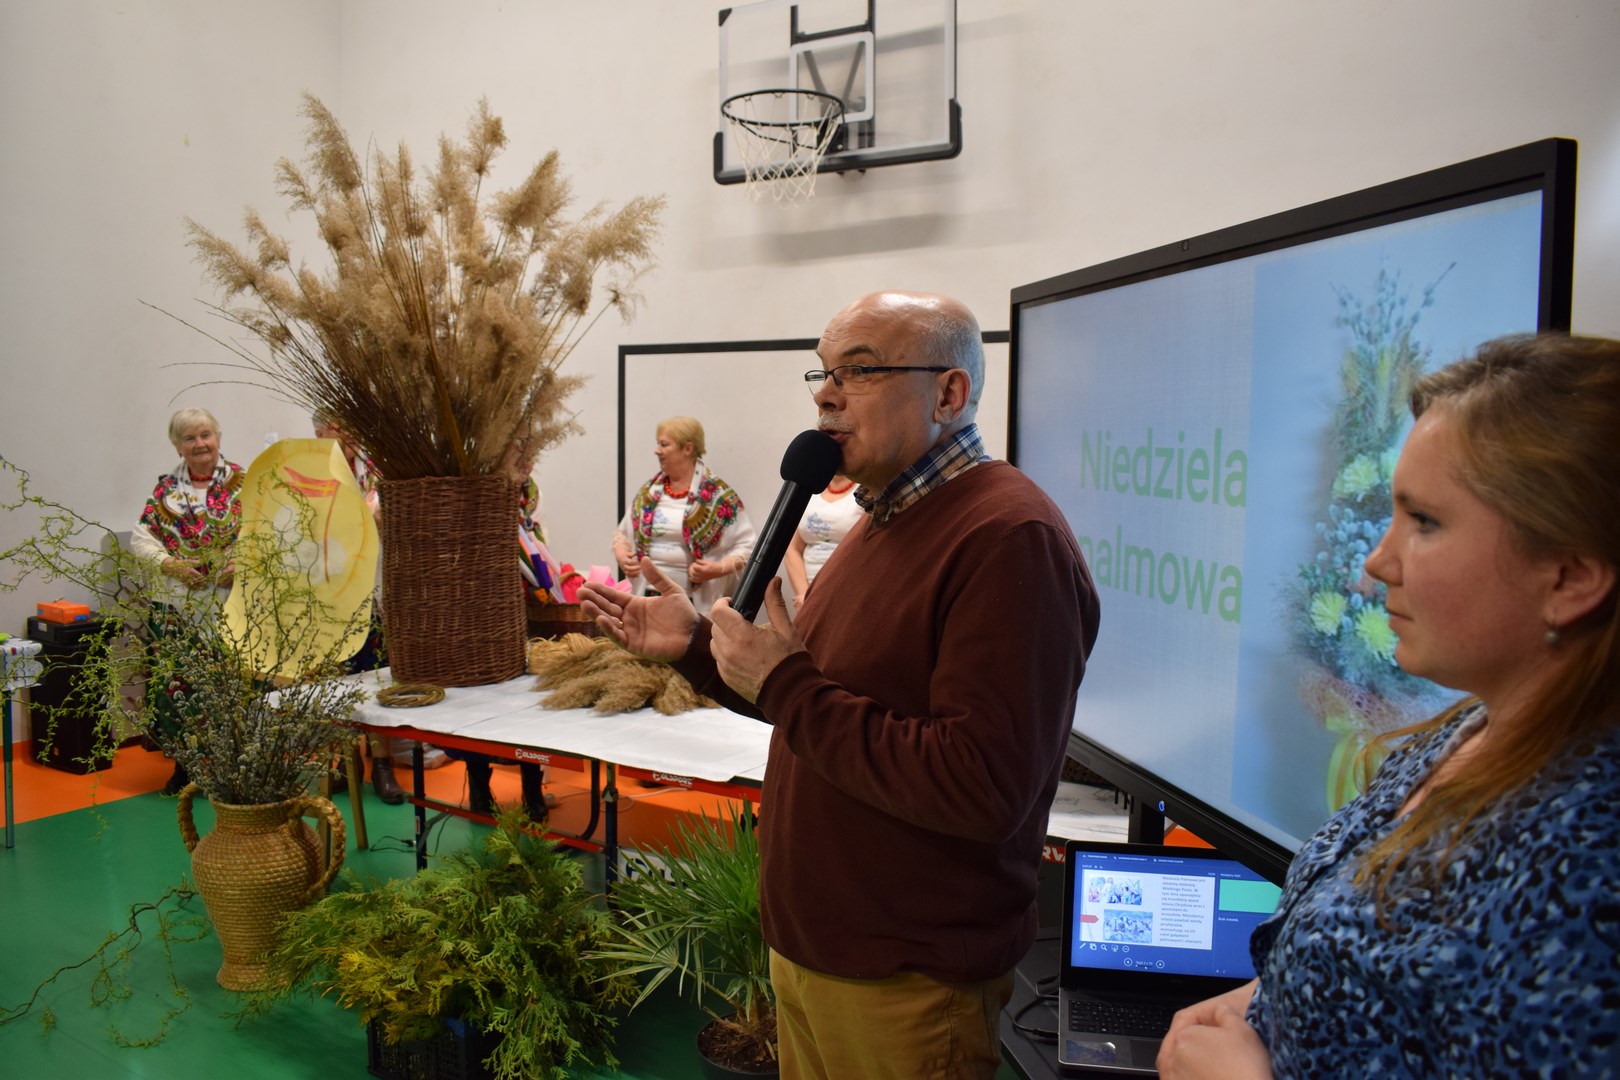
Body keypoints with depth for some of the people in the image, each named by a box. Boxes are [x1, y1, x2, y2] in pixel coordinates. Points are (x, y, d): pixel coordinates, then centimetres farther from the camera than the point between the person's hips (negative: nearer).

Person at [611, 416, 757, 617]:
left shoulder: (718, 495, -5)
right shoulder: (649, 491, 11)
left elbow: (747, 546, -6)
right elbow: (623, 533, 22)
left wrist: (720, 569, -20)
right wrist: (621, 555, 3)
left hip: (697, 603, -4)